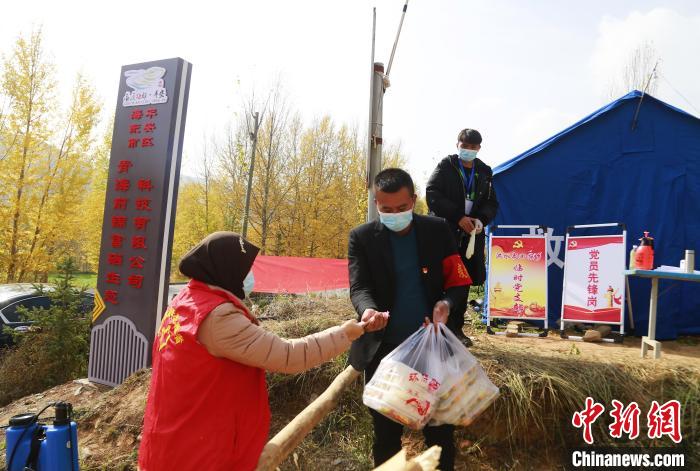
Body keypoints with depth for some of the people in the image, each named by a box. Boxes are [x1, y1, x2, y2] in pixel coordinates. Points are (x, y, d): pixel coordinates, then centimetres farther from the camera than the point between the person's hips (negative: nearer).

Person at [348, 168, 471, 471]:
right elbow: (359, 287, -12)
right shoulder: (362, 238, -4)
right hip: (384, 350, 0)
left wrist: (447, 304, -21)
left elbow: (459, 282, 1)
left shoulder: (437, 230, -1)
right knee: (386, 432, 14)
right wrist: (368, 310, -35)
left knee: (440, 430, 12)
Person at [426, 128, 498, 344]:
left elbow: (492, 203, 15)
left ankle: (457, 328, 21)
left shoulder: (484, 172, 14)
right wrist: (458, 217, -16)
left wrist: (481, 220, -7)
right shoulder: (445, 167, 2)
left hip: (471, 235, 4)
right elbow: (432, 195, -9)